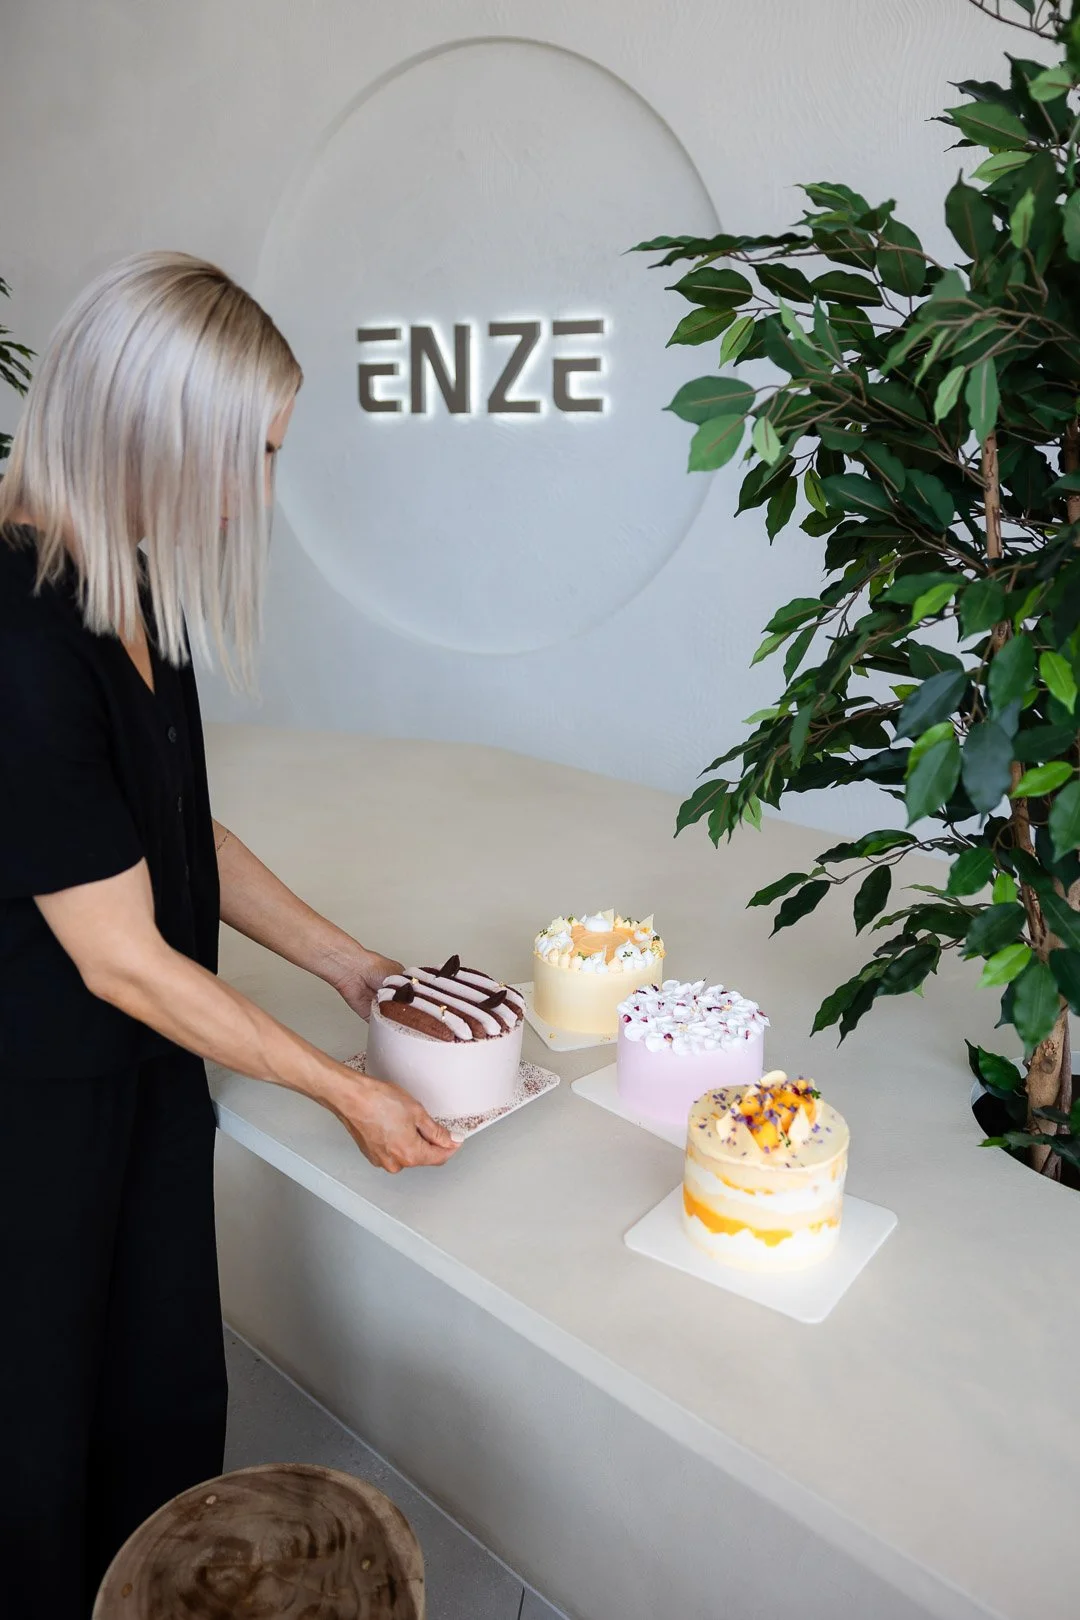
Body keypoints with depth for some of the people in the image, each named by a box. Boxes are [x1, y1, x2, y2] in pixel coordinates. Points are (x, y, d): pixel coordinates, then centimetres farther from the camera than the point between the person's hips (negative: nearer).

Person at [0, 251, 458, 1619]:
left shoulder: (122, 587, 0)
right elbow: (119, 956, -22)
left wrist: (353, 969, 8)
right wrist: (346, 1091, -12)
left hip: (145, 1074, 8)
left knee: (171, 1411, 21)